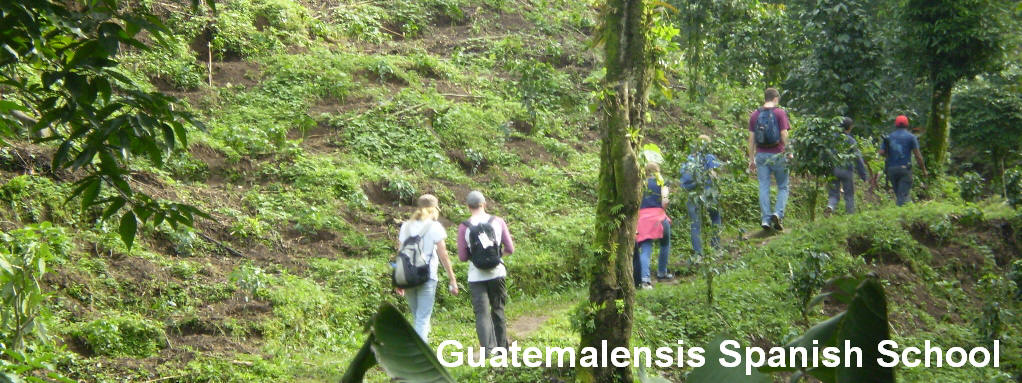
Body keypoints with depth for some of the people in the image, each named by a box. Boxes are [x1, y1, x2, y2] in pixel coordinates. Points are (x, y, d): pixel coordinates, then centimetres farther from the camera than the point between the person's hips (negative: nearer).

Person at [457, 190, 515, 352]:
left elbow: (462, 257, -4)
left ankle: (488, 348, -16)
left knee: (482, 313, -1)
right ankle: (502, 347, 25)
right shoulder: (498, 222, -1)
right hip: (497, 274, 2)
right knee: (498, 310, 17)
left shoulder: (464, 227, -6)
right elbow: (510, 249, 1)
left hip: (476, 277, -2)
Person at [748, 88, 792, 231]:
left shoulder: (754, 115, 7)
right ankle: (778, 213, -9)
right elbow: (784, 136, -9)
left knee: (764, 187, 4)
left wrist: (751, 159, 10)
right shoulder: (780, 113, -4)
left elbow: (751, 139, 7)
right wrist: (789, 153, 3)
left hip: (761, 155, 3)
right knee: (783, 187, 9)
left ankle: (765, 219, -1)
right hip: (777, 155, -3)